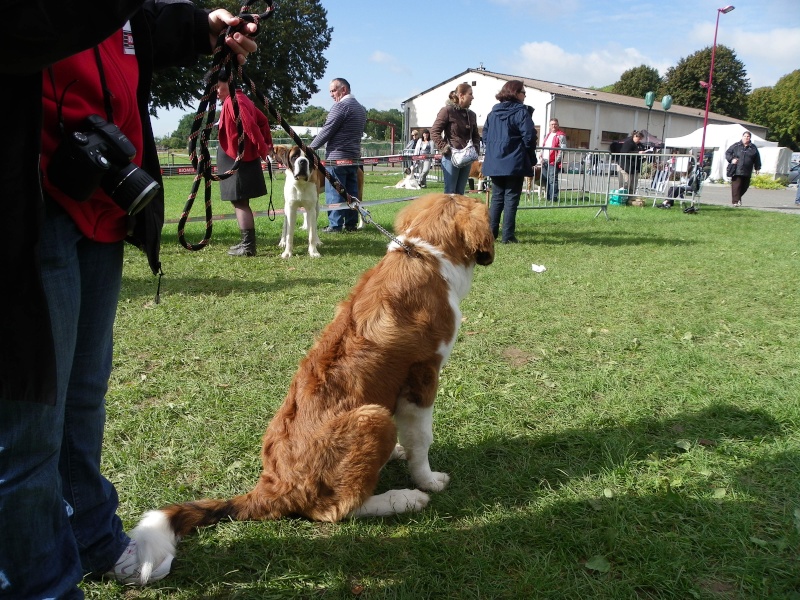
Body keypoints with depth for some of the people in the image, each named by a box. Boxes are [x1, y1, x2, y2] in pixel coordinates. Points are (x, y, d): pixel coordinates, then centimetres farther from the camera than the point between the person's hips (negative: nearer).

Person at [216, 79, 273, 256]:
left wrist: (263, 150, -17)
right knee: (241, 202, 14)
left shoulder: (232, 102, -15)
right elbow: (263, 120, 17)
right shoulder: (241, 98, 14)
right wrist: (268, 144, 10)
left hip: (237, 160, -10)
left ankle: (248, 246, -7)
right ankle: (247, 242, 19)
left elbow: (250, 126, -25)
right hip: (244, 158, 10)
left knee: (239, 202, -7)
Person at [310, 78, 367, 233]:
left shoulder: (341, 105, -11)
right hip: (354, 156, 9)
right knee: (351, 191, 9)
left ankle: (335, 225, -5)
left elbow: (327, 130, -12)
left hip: (337, 157, -9)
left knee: (334, 192, -5)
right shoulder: (361, 108, 17)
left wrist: (311, 147, -4)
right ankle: (351, 223, 12)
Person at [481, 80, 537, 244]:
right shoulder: (521, 112, -7)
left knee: (496, 198, 12)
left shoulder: (493, 112, 12)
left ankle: (491, 233, 10)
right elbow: (529, 136, -11)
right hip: (515, 163, -5)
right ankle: (507, 236, -2)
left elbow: (485, 135, 14)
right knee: (511, 198, -1)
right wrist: (531, 159, 0)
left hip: (495, 162, 6)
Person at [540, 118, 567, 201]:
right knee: (545, 179, 12)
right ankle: (548, 196, 21)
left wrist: (557, 160, -17)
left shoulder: (560, 135, -4)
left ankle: (553, 198, -10)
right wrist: (542, 157, 15)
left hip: (553, 162, -8)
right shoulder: (548, 135, 22)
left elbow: (563, 149, -12)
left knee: (552, 180, -11)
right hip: (545, 161, 8)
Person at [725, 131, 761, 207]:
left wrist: (757, 168, 12)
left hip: (747, 172, 4)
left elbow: (757, 159, 15)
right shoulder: (736, 146, 4)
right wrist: (731, 159, -8)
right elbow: (727, 153, 8)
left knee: (745, 186, 9)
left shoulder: (753, 148, 11)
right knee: (736, 186, -10)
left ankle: (738, 198, 29)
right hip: (736, 171, -4)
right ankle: (735, 201, -10)